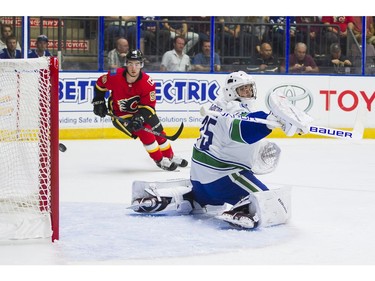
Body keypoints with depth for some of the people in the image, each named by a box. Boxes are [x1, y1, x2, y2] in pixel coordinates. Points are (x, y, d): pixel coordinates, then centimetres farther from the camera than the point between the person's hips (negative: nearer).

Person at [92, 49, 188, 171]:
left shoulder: (147, 82, -23)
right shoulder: (115, 76, -25)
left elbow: (148, 105, -21)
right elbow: (100, 84, -4)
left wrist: (140, 118, -36)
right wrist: (98, 102, -3)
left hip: (140, 111, 3)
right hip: (120, 114, -3)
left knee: (158, 132, 9)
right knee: (144, 132, -19)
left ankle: (170, 157, 34)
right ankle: (160, 161, -4)